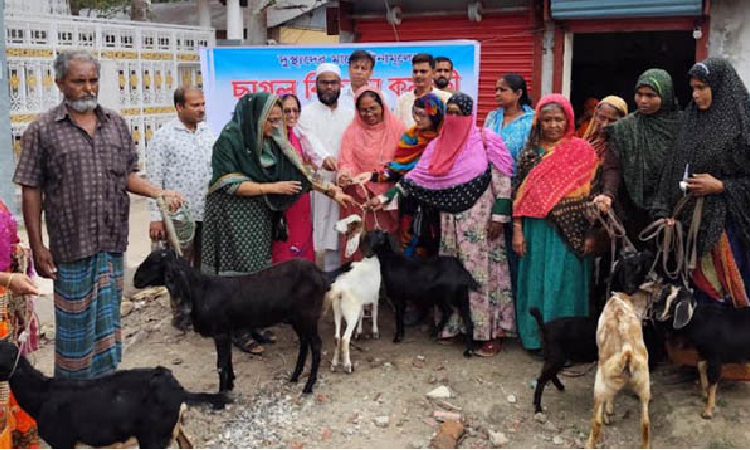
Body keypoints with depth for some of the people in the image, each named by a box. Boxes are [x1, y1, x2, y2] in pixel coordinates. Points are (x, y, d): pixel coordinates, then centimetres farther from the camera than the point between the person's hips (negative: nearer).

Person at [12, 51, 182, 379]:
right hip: (71, 242, -3)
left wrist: (157, 192, -7)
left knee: (108, 318, 14)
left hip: (112, 242, 4)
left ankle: (106, 377, 30)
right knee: (75, 320, 7)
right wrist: (37, 247, -7)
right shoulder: (42, 130, -3)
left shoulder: (116, 123, 8)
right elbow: (32, 191, -3)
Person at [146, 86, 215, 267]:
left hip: (207, 214, 5)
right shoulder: (163, 136, -7)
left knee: (204, 266, 14)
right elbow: (154, 180, -8)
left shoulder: (208, 132, 10)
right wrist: (156, 217, -12)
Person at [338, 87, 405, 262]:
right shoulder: (352, 131, 5)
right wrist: (345, 175, -26)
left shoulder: (397, 127, 4)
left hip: (389, 197, 0)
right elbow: (346, 162, -4)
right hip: (359, 197, 0)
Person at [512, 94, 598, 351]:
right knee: (536, 281, 7)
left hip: (569, 231, -1)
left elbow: (591, 193, -1)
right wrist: (517, 231, -2)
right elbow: (519, 193, 4)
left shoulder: (582, 150, 1)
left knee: (565, 284, 3)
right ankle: (535, 337, 20)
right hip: (536, 230, 2)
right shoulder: (530, 151, 5)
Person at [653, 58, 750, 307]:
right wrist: (666, 212, 1)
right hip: (692, 222, 5)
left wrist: (720, 186, -14)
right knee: (699, 290, 9)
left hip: (728, 223, -5)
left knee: (730, 293, 0)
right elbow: (674, 169, 9)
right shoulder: (690, 121, 10)